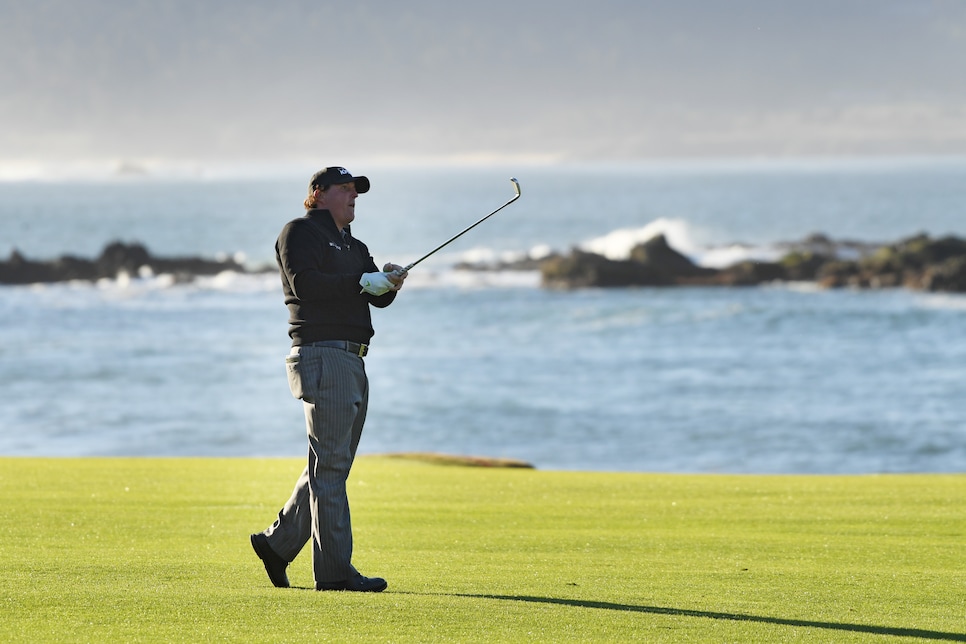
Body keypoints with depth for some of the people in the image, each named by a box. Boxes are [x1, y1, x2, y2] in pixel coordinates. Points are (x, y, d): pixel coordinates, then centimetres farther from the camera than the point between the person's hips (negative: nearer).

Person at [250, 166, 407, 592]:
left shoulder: (352, 246, 25)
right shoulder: (301, 232, -1)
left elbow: (377, 297, 15)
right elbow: (305, 282, -17)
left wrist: (389, 283, -8)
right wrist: (363, 282, -19)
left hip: (352, 364, 9)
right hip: (322, 355, -9)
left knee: (332, 466, 12)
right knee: (330, 465, -11)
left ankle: (278, 542, 23)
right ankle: (335, 571, -12)